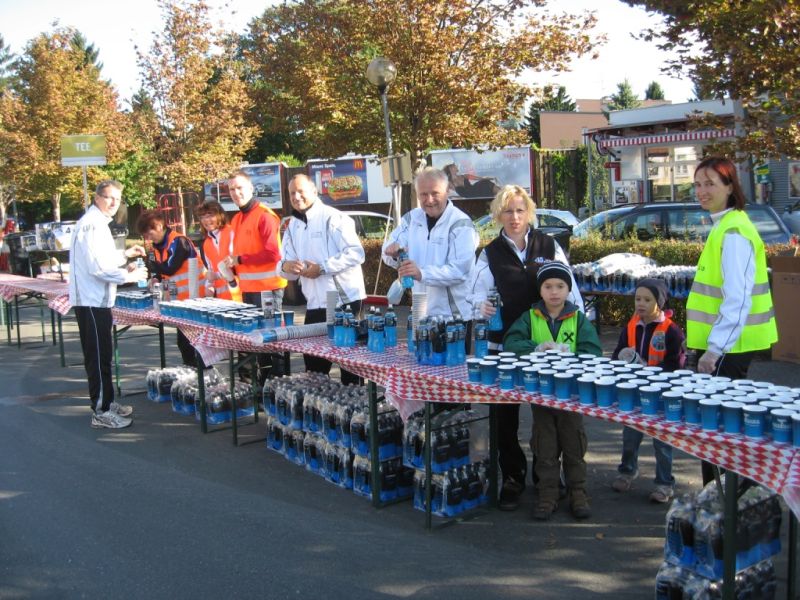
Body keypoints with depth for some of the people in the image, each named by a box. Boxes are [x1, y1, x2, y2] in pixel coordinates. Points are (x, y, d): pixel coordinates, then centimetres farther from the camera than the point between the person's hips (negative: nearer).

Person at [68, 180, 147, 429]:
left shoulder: (98, 222, 17)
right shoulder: (91, 223, -16)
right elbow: (96, 266, -24)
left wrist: (125, 254, 17)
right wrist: (128, 275, -15)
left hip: (97, 298, 10)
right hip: (91, 300, -10)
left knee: (102, 354, 17)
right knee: (98, 356, -5)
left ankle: (106, 402, 27)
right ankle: (101, 412, 0)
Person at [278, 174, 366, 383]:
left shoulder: (333, 218, -9)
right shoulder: (292, 227, 13)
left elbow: (356, 253, -17)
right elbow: (289, 270, 14)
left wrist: (322, 268, -21)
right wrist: (285, 267, -10)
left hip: (344, 299, -7)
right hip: (315, 303, 7)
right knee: (313, 361, 14)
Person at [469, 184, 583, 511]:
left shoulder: (548, 246, 3)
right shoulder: (489, 254, 4)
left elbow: (569, 288, 4)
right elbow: (479, 292, -3)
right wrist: (482, 305, -26)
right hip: (505, 345, 0)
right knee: (505, 414, 5)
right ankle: (512, 479, 18)